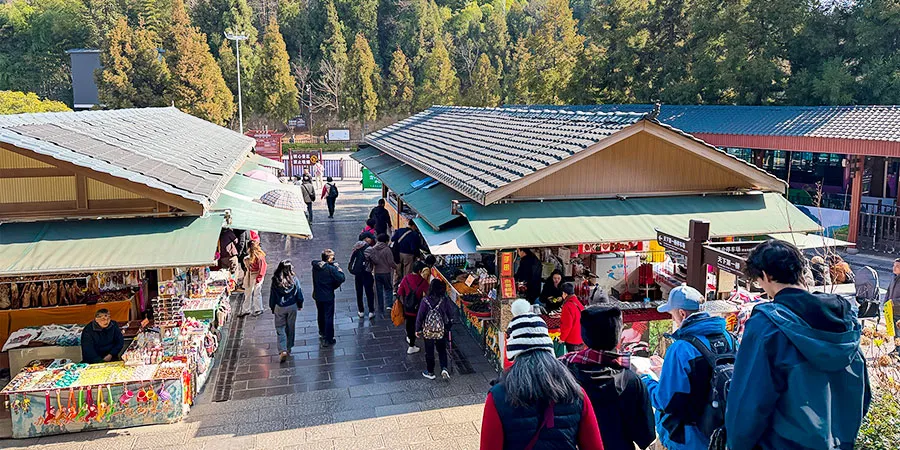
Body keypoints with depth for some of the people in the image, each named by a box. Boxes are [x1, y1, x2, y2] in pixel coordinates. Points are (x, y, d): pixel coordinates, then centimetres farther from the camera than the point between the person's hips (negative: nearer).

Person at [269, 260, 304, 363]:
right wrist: (300, 304, 14)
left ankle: (282, 350, -6)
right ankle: (288, 348, 31)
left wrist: (272, 307, 8)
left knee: (280, 328, 7)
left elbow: (272, 295, -7)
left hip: (279, 308, -1)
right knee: (291, 327, 18)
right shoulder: (294, 279, -13)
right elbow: (299, 293, -3)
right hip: (292, 306, 1)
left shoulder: (275, 280, -15)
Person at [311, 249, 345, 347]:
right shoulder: (331, 269, -24)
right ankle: (328, 340, 6)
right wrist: (338, 268, -10)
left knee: (320, 315, 25)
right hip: (328, 296, -6)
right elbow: (342, 278, -26)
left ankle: (322, 333, 44)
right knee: (329, 317, 3)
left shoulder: (315, 266, -5)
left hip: (317, 295, 6)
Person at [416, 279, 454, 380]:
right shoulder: (445, 300, -12)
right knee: (442, 350, 21)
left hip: (428, 331, -2)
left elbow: (420, 316, -11)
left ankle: (430, 372, 26)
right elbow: (450, 315, -2)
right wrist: (448, 327, 14)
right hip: (441, 331, 2)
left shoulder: (426, 301, -18)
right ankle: (444, 369, 5)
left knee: (429, 352, 14)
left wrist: (418, 330, 2)